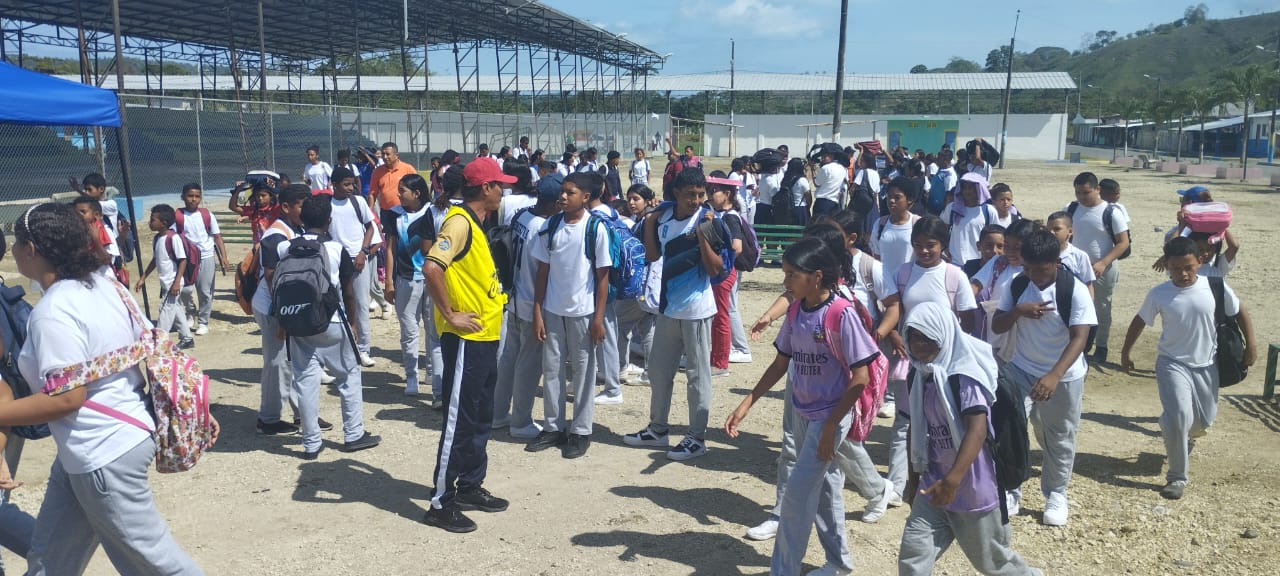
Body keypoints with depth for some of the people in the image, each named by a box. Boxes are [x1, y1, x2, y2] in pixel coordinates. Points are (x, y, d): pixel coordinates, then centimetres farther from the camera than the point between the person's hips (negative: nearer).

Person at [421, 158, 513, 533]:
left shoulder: (474, 224, 14)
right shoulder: (459, 222, -17)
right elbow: (432, 268, -30)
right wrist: (449, 315, -23)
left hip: (484, 338, 10)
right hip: (465, 339, -10)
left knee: (481, 418, 17)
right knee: (459, 421, -3)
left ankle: (470, 487, 29)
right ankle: (441, 503, 7)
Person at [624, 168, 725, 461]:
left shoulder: (708, 220, -14)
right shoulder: (663, 217, 0)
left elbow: (715, 269, -19)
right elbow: (652, 256, 9)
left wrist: (702, 234, -28)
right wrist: (648, 223, -2)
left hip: (697, 310, -6)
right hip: (669, 307, 6)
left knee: (698, 375, 4)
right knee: (658, 370, 16)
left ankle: (697, 437, 16)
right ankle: (658, 429, 32)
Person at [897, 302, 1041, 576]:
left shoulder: (965, 375, -19)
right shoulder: (920, 377, 3)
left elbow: (978, 429, -29)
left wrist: (952, 480, -37)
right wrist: (914, 479, 16)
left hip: (974, 486, -6)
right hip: (935, 484, 6)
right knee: (912, 553, -5)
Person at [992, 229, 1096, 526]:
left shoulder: (1075, 290, -18)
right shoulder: (1015, 285, -7)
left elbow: (1079, 338, -24)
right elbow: (996, 327, -2)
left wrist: (1054, 376, -37)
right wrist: (1018, 310, -24)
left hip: (1064, 376, -2)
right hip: (1020, 370, 3)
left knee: (1059, 438, 11)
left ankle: (1056, 495, 31)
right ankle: (1010, 491, 9)